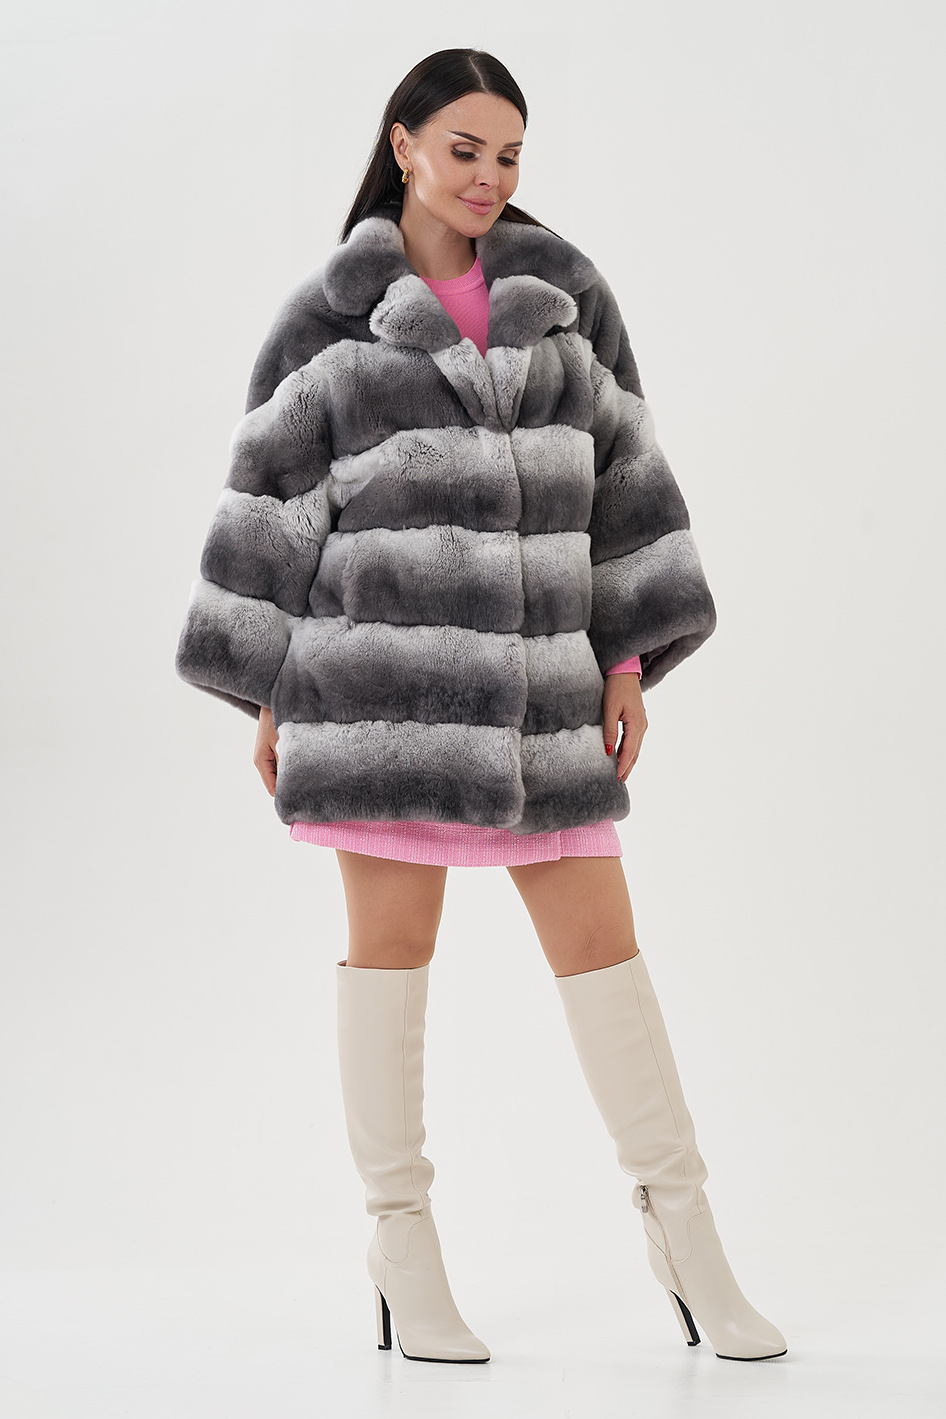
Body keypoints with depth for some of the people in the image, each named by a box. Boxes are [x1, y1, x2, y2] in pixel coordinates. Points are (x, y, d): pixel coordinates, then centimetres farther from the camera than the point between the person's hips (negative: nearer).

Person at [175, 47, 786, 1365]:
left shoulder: (564, 293, 9)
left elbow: (621, 472, 10)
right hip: (385, 668, -3)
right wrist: (268, 696, 0)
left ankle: (684, 1231, 10)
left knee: (602, 940, 3)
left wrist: (629, 662, 5)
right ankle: (403, 1252, 11)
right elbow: (272, 499, 2)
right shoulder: (329, 316, 1)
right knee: (390, 943, 1)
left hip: (535, 674, 3)